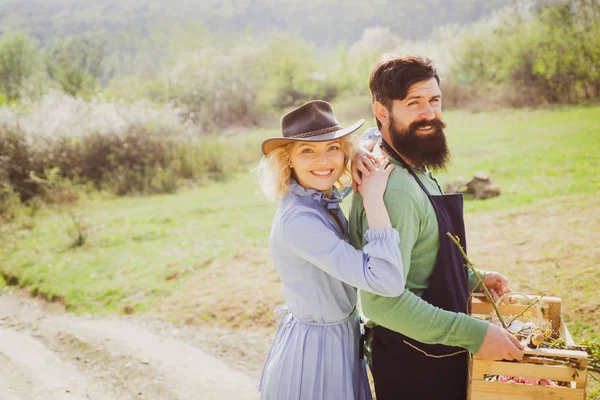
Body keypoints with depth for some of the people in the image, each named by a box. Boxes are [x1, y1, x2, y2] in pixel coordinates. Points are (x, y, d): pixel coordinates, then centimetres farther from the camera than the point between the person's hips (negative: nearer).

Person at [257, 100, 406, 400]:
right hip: (314, 352, -9)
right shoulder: (297, 219, -30)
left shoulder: (325, 200, -3)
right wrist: (373, 197, -30)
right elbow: (387, 280, -36)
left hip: (337, 340, 9)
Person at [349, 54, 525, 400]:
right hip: (413, 364, -9)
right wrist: (473, 334, -29)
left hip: (437, 353, 10)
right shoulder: (394, 189, -26)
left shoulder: (415, 170, 7)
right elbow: (382, 300, -33)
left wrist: (473, 279, 9)